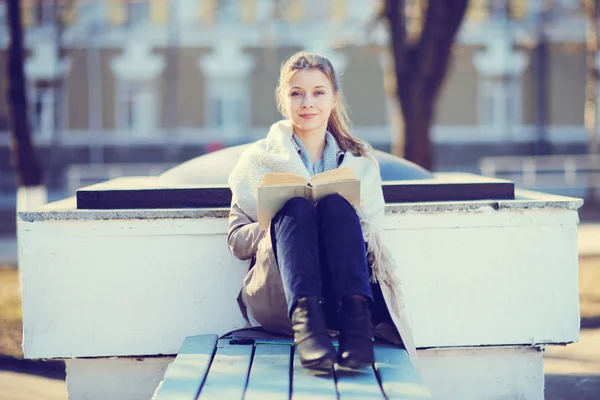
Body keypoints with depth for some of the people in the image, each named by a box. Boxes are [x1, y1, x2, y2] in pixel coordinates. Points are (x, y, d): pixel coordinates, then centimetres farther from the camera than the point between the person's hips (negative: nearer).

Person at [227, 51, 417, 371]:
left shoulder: (361, 162, 22)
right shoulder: (258, 160, 19)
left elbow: (371, 235, 16)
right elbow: (236, 239, 14)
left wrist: (340, 221, -7)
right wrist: (272, 227, -8)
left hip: (343, 292, 1)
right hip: (279, 295, 0)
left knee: (335, 204, -27)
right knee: (295, 206, -28)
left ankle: (356, 316, -47)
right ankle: (304, 318, -52)